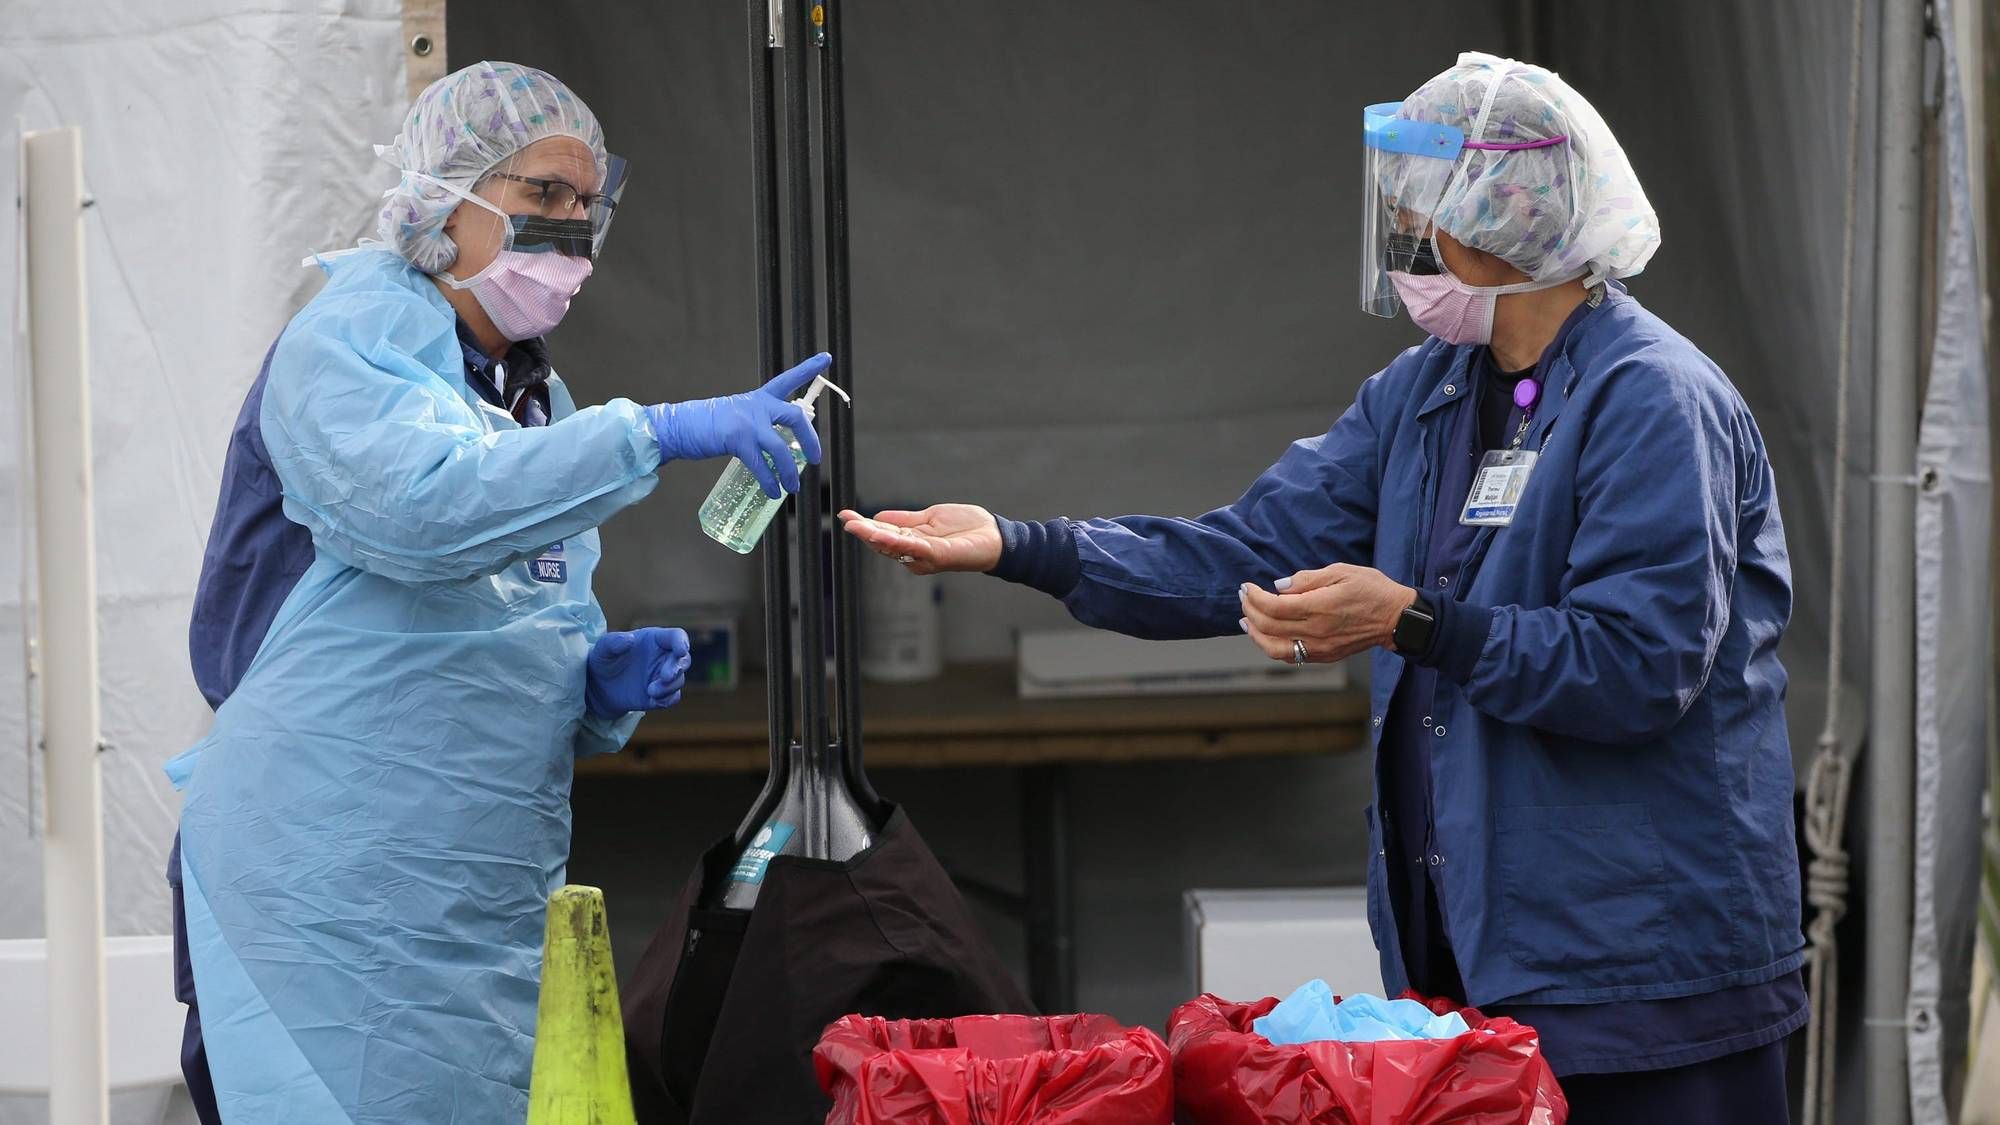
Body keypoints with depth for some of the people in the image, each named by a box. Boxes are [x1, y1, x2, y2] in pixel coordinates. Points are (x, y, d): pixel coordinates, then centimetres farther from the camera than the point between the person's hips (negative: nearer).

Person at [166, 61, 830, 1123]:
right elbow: (417, 502, -26)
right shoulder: (351, 339, -3)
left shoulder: (536, 398, 20)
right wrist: (658, 432, -29)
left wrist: (607, 686, 3)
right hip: (328, 880, -8)